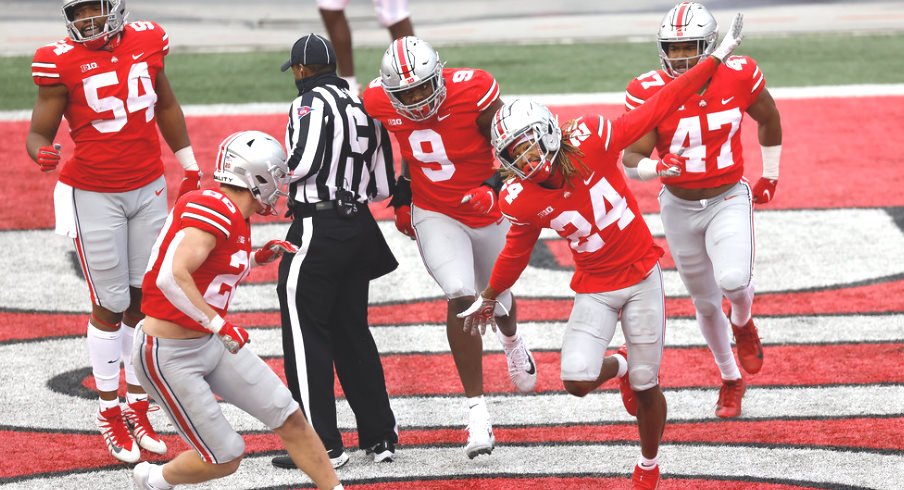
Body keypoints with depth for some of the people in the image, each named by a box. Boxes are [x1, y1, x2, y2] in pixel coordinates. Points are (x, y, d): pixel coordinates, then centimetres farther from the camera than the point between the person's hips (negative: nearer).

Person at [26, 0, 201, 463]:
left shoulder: (146, 42, -1)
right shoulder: (61, 62, -14)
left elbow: (165, 105, 15)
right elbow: (38, 132, -10)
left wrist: (188, 164, 22)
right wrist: (42, 153, -34)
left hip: (149, 190, 4)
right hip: (93, 195, -4)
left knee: (144, 300, 9)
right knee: (110, 305, 2)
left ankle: (137, 404, 22)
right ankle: (109, 412, 15)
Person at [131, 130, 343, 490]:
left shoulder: (235, 215, 6)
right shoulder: (214, 210, -23)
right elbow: (172, 277, -34)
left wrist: (257, 259, 9)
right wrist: (220, 326, -33)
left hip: (210, 343, 9)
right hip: (170, 355, -9)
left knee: (290, 418, 4)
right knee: (224, 460, -1)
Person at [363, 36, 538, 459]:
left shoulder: (472, 92, -27)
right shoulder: (381, 102, -16)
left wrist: (495, 189, -29)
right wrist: (404, 193, 9)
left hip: (487, 212, 0)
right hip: (435, 214, 0)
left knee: (496, 299, 20)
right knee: (461, 296, -22)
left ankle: (511, 341, 61)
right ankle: (476, 409, -17)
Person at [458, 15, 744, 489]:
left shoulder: (590, 140, -19)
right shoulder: (523, 201, -13)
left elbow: (657, 109, -11)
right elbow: (517, 252, 7)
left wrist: (715, 59, -9)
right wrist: (488, 298, 20)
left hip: (642, 276, -1)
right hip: (595, 290, 1)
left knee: (645, 387, 5)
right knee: (577, 381, -17)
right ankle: (620, 367, 21)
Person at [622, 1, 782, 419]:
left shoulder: (738, 76, -15)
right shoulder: (650, 92, -18)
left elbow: (768, 119, 6)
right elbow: (630, 157, -19)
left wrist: (770, 174, 16)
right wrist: (651, 166, -43)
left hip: (729, 200, -1)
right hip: (680, 207, 1)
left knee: (733, 280, -26)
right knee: (707, 304, 13)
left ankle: (743, 324, 11)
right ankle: (731, 381, 37)